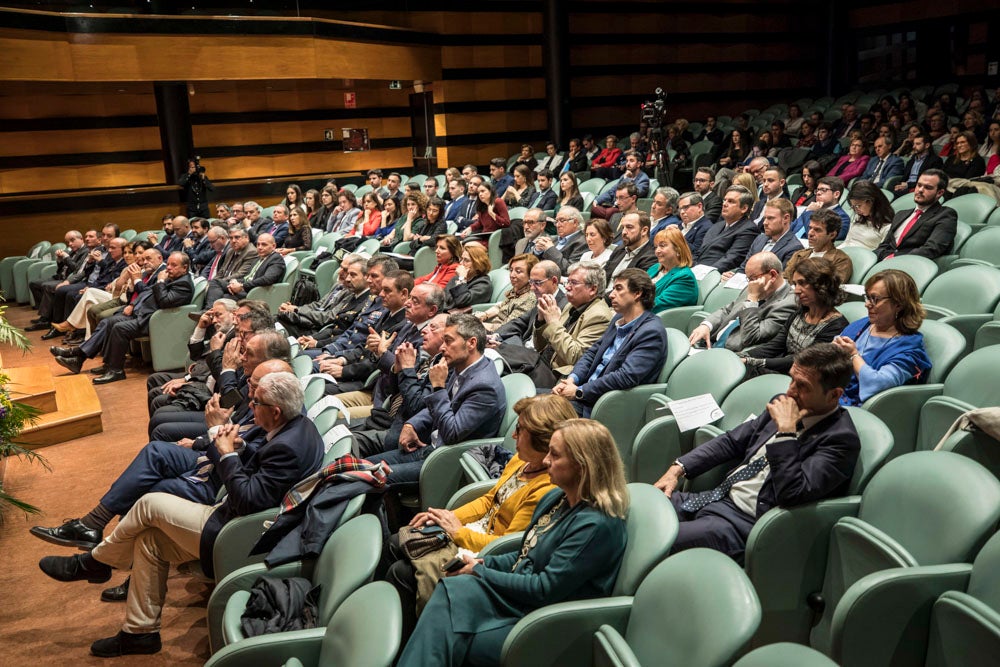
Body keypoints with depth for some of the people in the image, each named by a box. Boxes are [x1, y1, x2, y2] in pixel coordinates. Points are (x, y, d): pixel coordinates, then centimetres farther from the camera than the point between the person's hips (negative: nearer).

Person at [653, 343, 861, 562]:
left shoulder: (841, 438, -14)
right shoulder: (784, 404, 8)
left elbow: (791, 494, -25)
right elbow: (732, 441, 16)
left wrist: (786, 430, -24)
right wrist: (678, 468, 6)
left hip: (745, 523, -8)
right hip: (720, 496, 8)